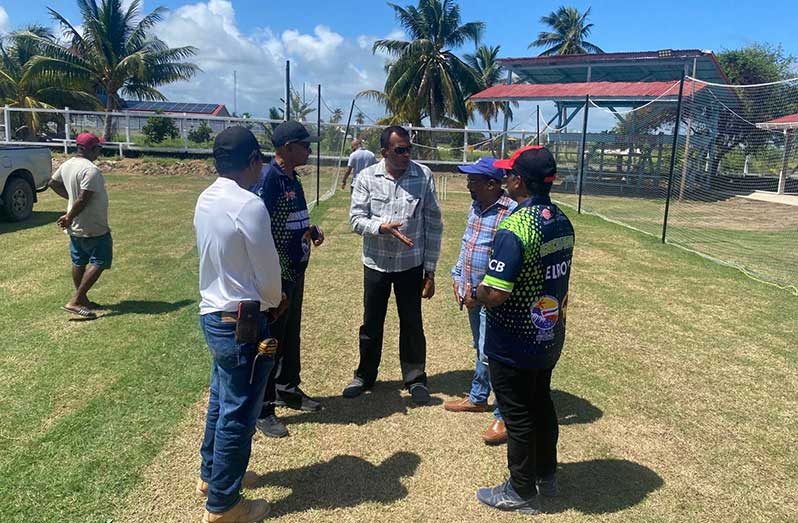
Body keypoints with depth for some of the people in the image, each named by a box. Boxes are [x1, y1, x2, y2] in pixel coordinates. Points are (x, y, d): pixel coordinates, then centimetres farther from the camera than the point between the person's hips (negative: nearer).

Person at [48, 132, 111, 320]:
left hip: (76, 228, 9)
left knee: (79, 262, 16)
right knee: (99, 262, -2)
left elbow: (53, 183, 21)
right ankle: (75, 301, -6)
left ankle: (82, 299, 28)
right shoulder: (91, 170, -23)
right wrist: (69, 217, -15)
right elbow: (83, 200, -27)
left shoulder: (66, 165, 5)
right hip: (94, 228, -9)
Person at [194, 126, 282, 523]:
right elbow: (268, 272, -16)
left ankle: (210, 474, 42)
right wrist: (273, 301, 5)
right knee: (238, 414, 5)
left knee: (221, 400, 24)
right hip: (242, 322, -9)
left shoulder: (204, 200, 4)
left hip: (212, 314, 9)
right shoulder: (250, 206, -22)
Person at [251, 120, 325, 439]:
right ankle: (262, 409, 14)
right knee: (271, 340, 1)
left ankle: (287, 389, 38)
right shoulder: (268, 177, -18)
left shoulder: (292, 178, 11)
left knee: (291, 334, 20)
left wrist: (313, 230, 3)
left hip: (296, 271, 9)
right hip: (276, 274, -9)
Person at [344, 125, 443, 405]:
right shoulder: (367, 177, -6)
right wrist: (382, 227, -26)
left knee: (412, 324, 9)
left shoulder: (423, 176, -7)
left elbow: (433, 224, -3)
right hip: (376, 264, 1)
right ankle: (365, 375, 33)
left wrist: (430, 270, -3)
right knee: (371, 322, 14)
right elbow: (356, 218, -5)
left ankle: (415, 378, 28)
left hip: (411, 264, -1)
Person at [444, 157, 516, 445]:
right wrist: (458, 278, 9)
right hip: (472, 294, 9)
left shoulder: (511, 212, -21)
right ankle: (478, 398, 39)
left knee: (491, 355, -4)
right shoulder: (476, 207, 8)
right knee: (481, 349, 22)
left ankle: (505, 417, 11)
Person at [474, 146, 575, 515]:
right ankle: (546, 476, 42)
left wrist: (476, 291, -6)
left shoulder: (514, 229, -26)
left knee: (518, 417, 9)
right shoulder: (562, 222, 1)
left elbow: (495, 294, -29)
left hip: (515, 344, -8)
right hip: (550, 336, 8)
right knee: (542, 405, 24)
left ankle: (522, 493, 27)